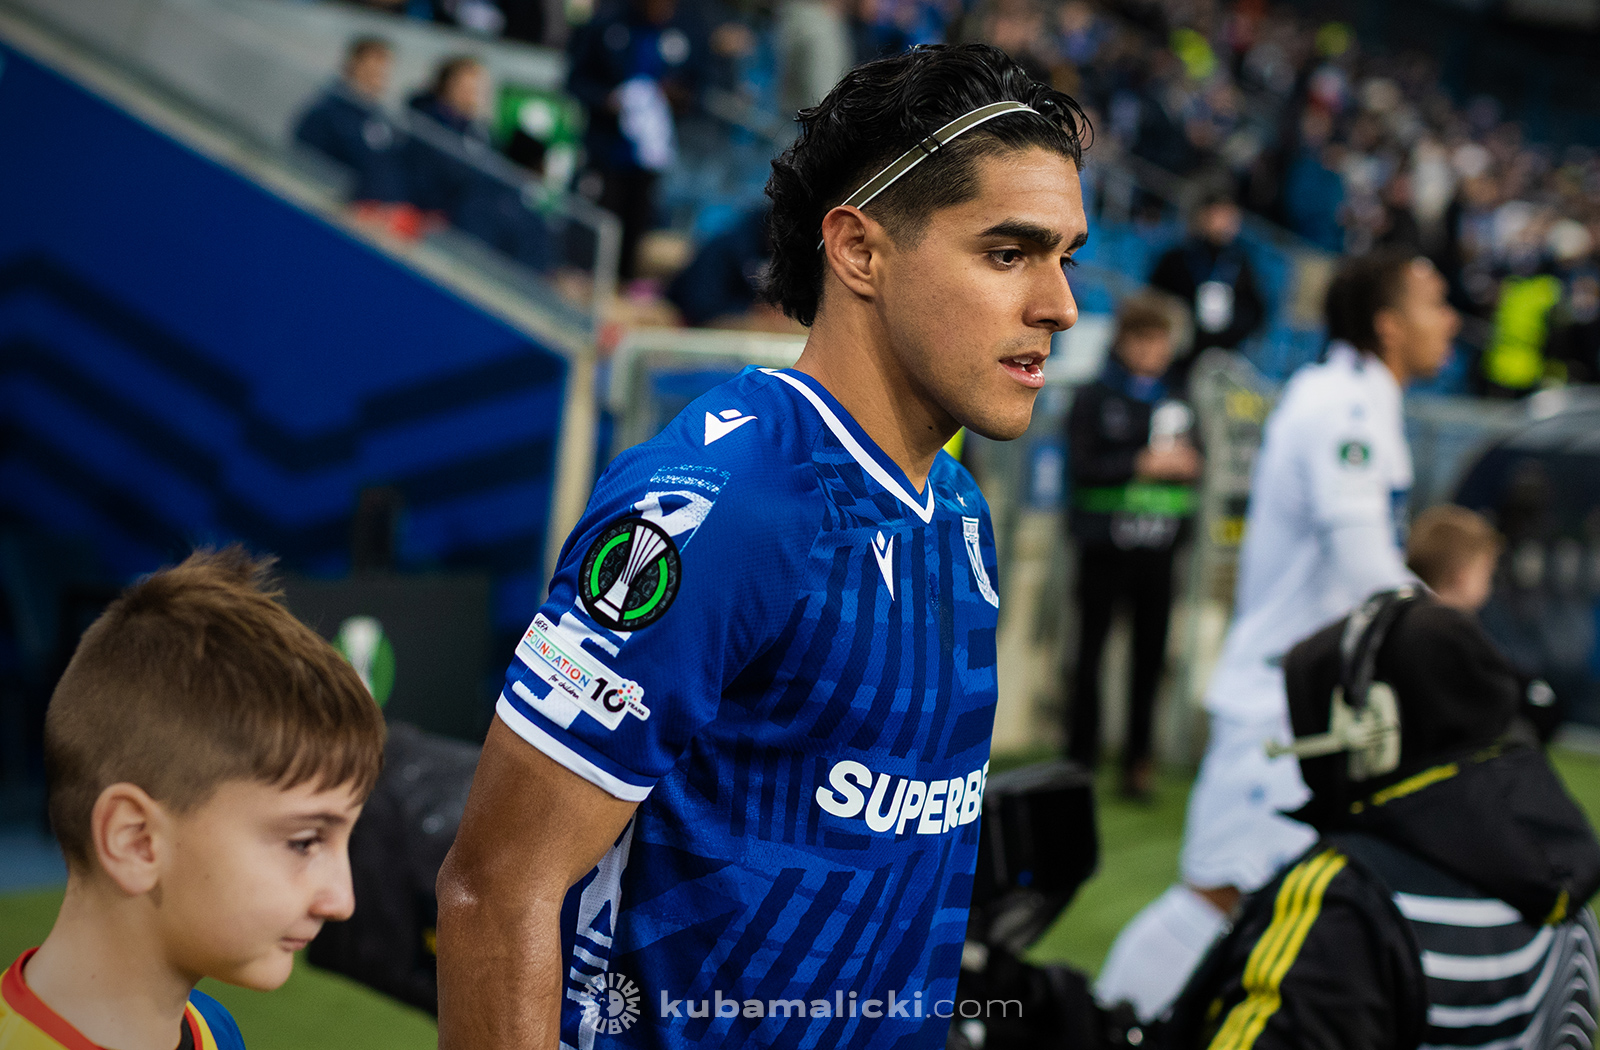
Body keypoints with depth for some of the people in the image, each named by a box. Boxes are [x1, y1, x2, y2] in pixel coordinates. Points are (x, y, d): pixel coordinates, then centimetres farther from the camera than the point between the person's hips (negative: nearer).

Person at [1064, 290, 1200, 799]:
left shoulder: (1176, 401, 13)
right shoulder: (1095, 398, 0)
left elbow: (1190, 460, 19)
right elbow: (1082, 466, -9)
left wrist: (1186, 465, -4)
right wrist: (1143, 464, -14)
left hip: (1157, 547, 4)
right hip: (1105, 546, -4)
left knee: (1151, 654, 4)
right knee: (1091, 648, 1)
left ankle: (1137, 760, 12)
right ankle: (1081, 754, 10)